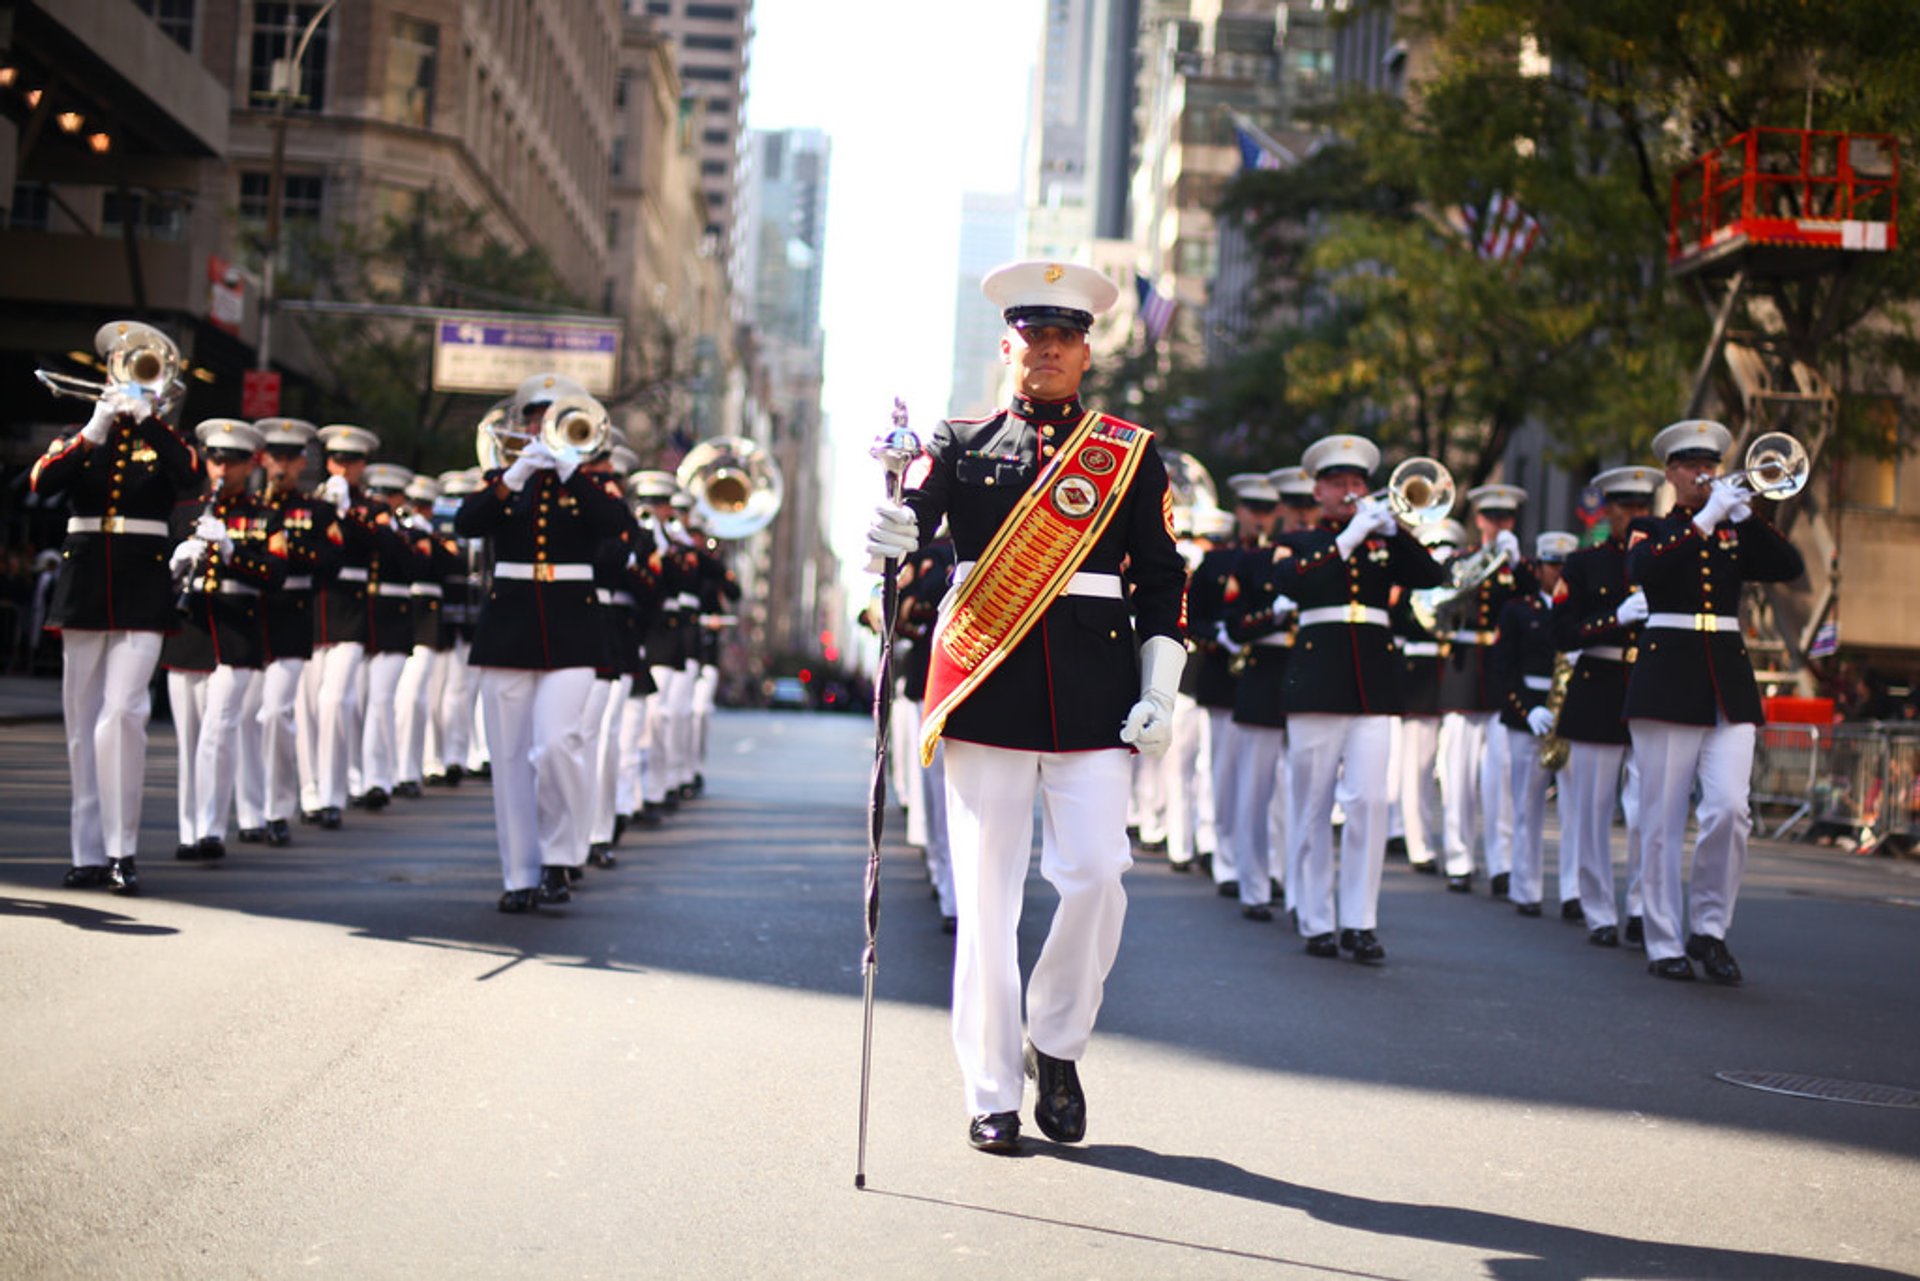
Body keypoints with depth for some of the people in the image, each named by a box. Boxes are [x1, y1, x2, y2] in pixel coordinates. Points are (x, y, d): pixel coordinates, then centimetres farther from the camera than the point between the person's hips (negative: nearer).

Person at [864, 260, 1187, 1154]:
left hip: (1094, 694, 0)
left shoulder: (1132, 454, 10)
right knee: (986, 894, 1)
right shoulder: (963, 443, 10)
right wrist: (889, 535, -30)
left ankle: (1056, 1044, 17)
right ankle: (991, 1095, 9)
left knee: (1096, 874, -8)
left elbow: (1162, 583, 10)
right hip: (987, 684, 0)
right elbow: (913, 519, -6)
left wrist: (1158, 693, 1)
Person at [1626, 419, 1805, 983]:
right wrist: (1706, 519, -18)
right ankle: (1665, 944, 5)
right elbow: (1645, 568, -15)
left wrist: (1746, 515, -10)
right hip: (1668, 678, -2)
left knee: (1730, 809, -11)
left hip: (1729, 684, 2)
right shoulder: (1651, 530, 8)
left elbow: (1791, 567, 0)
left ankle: (1709, 928, 6)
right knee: (1663, 820, -2)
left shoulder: (1735, 534, 15)